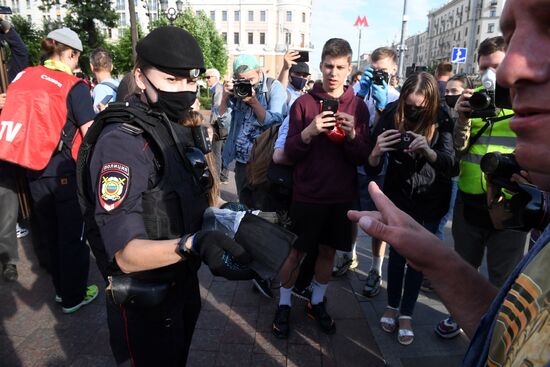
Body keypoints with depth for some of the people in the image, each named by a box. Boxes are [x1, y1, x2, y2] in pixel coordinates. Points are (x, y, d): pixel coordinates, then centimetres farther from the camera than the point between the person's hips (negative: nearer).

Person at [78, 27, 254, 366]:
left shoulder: (183, 129, 2)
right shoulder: (121, 142, -25)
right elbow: (127, 254, -31)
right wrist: (194, 245, -47)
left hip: (184, 282, 8)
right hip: (145, 302, -8)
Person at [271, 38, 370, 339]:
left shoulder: (358, 106, 2)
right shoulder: (303, 103, -3)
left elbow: (362, 157, -2)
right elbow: (290, 152, -7)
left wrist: (352, 134, -21)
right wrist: (308, 132, -25)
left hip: (342, 196, 2)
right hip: (307, 194, -2)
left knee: (328, 251, 14)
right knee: (297, 251, 9)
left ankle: (317, 303, 35)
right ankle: (284, 306, 29)